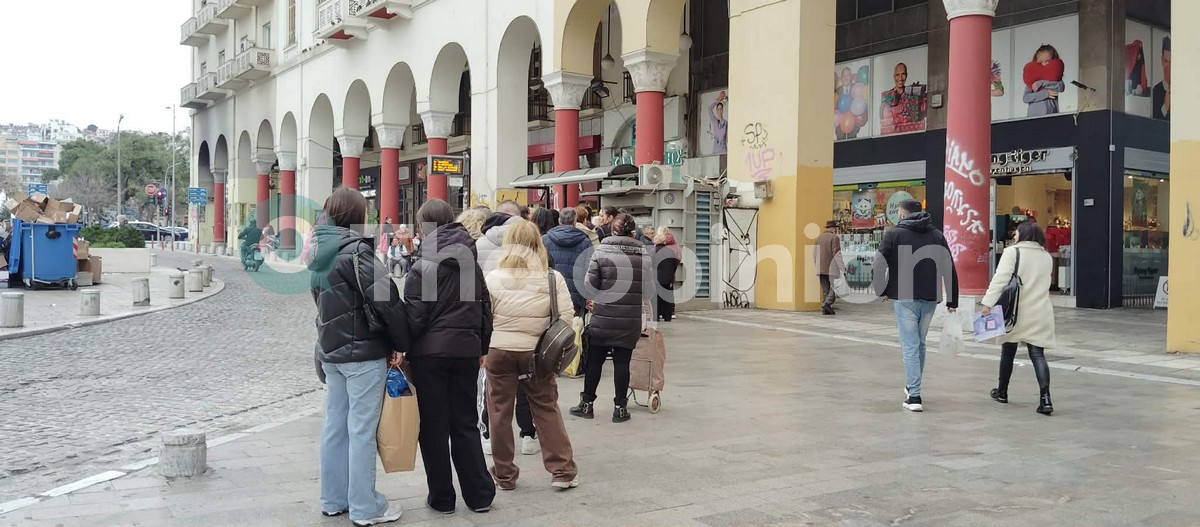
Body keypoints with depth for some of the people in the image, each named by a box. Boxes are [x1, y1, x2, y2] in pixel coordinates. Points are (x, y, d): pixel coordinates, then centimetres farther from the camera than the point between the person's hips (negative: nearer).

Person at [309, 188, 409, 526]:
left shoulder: (320, 251, 10)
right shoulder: (355, 251, -16)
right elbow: (384, 298, -22)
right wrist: (401, 342, -12)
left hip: (331, 351, 8)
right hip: (363, 352, -8)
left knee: (335, 426, 14)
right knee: (361, 431, -1)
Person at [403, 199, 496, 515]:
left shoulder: (422, 267, -8)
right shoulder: (471, 263, 7)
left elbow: (415, 315, -11)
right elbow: (485, 308, 11)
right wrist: (482, 348, 19)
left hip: (430, 350, -4)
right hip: (467, 349, 5)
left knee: (434, 426, 5)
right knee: (465, 423, 12)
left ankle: (442, 498, 12)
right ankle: (479, 495, 14)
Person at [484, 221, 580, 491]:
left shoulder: (494, 278, -6)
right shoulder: (553, 278, -6)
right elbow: (567, 317, -5)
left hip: (499, 350, 0)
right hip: (537, 352, 1)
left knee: (500, 412, 10)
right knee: (547, 409, 10)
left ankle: (504, 475, 18)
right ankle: (562, 471, 12)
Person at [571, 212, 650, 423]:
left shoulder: (601, 251, -6)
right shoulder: (644, 254, 0)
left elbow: (590, 284, -7)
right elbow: (648, 288, 2)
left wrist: (591, 300, 12)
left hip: (603, 317, -1)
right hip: (631, 320, 1)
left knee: (595, 360, 12)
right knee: (622, 362, 8)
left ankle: (587, 404, 21)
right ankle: (620, 408, 11)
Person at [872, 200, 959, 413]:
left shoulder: (894, 234, -1)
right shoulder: (937, 235, 9)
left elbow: (879, 265, -8)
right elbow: (950, 269, 6)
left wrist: (883, 291, 7)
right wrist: (952, 300, 8)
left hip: (905, 299, -4)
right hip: (930, 299, 4)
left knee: (910, 345, -2)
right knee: (920, 343, 20)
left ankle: (914, 396, -7)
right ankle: (912, 387, 33)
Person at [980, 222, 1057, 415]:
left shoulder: (1012, 252, -9)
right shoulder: (1047, 257, 11)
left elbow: (1000, 279, -18)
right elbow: (1042, 283, 16)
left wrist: (988, 303, -21)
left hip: (1015, 312, -3)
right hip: (1039, 314, 3)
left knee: (1008, 351, 14)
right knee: (1037, 354, 0)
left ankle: (1002, 392, 28)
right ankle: (1045, 398, -15)